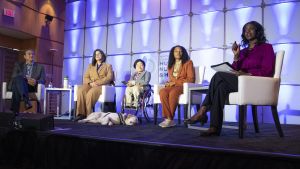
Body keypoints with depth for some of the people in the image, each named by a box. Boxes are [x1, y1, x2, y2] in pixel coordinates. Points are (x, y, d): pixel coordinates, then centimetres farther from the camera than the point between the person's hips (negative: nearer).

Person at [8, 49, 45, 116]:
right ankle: (26, 100, -52)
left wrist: (36, 82, -18)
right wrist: (26, 80, -14)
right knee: (18, 78, -37)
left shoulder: (40, 67, 20)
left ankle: (15, 110, -48)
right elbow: (14, 77, 8)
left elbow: (43, 80, 8)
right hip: (19, 85, 1)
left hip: (32, 87, -1)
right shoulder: (18, 65, 23)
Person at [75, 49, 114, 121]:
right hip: (90, 85, 3)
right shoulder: (90, 66, 29)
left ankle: (88, 115, -37)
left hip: (102, 86, -3)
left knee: (90, 92, -37)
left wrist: (97, 83, -14)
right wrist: (90, 83, -8)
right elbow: (85, 77, 17)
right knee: (81, 90, -32)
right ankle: (81, 114, -38)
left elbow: (109, 78, 1)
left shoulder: (108, 66, 18)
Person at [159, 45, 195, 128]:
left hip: (184, 86, -4)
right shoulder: (170, 65, 24)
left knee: (172, 93, -38)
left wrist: (175, 82, -9)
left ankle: (169, 119, -31)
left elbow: (191, 79, -3)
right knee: (162, 92, -31)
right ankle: (169, 119, -35)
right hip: (172, 86, 5)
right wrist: (169, 83, 1)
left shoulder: (188, 63, 7)